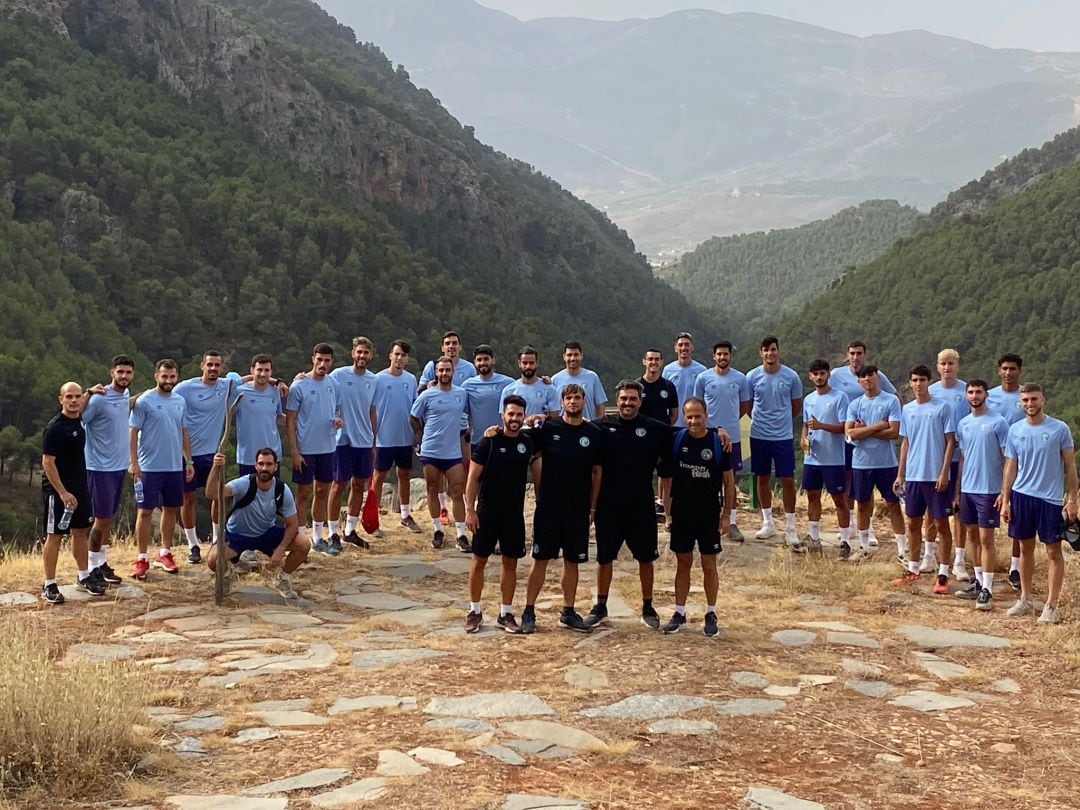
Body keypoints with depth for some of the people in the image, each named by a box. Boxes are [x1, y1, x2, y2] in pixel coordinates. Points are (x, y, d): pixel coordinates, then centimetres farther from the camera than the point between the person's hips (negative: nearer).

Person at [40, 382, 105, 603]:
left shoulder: (78, 421, 4)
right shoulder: (54, 427, -18)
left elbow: (77, 409, 32)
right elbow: (47, 463, -19)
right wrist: (62, 492, -22)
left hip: (79, 487, 8)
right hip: (57, 490, -8)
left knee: (80, 532, 14)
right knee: (54, 535, -3)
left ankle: (84, 577, 25)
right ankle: (49, 585, 3)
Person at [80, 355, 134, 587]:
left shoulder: (125, 395, 7)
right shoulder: (99, 399, -17)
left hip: (120, 466, 8)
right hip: (101, 468, -8)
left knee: (109, 518, 14)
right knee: (102, 518, -2)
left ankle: (102, 563, 22)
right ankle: (93, 567, 8)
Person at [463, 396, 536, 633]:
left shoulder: (528, 443, 2)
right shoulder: (489, 442, -8)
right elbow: (473, 478, -8)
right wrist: (469, 510, -12)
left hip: (514, 514, 3)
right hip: (487, 512, -3)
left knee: (511, 563, 8)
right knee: (479, 561, 3)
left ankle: (506, 613, 17)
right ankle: (475, 611, 15)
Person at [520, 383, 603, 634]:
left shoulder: (594, 434, 1)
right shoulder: (548, 428, -4)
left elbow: (597, 471, 7)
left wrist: (592, 507, 4)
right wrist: (539, 494, -2)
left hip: (579, 510, 2)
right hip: (548, 507, -2)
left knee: (572, 561, 9)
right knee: (541, 559, 2)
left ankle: (568, 613, 19)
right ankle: (529, 611, 10)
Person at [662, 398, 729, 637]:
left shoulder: (718, 443, -6)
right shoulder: (676, 440, -4)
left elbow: (728, 480, -1)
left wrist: (727, 514, -2)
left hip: (709, 514, -1)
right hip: (681, 513, 1)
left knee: (709, 566, 6)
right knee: (683, 564, 10)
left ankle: (711, 614, 17)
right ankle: (679, 613, 19)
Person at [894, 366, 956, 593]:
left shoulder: (943, 407, -5)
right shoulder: (907, 410, 9)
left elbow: (950, 442, -6)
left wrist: (944, 473, -13)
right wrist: (900, 474, 11)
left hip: (936, 476, -5)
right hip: (913, 476, 5)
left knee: (942, 524, 1)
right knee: (913, 523, 12)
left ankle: (943, 574, 6)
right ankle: (914, 569, 23)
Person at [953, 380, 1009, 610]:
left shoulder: (998, 422, -8)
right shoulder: (963, 424, 9)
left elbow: (1007, 459, -8)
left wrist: (1005, 491, -13)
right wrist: (957, 490, 13)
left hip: (989, 490, -6)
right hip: (967, 489, 6)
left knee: (986, 538, -5)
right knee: (972, 535, 12)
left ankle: (987, 589, -2)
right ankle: (978, 581, 22)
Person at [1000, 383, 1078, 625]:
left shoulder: (1060, 429, -5)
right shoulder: (1015, 430, 4)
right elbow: (1010, 468, 8)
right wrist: (1005, 501, 3)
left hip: (1051, 498, -3)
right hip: (1021, 496, 3)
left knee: (1053, 551, 1)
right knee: (1026, 548, 12)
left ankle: (1051, 606, 5)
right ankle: (1025, 600, 23)